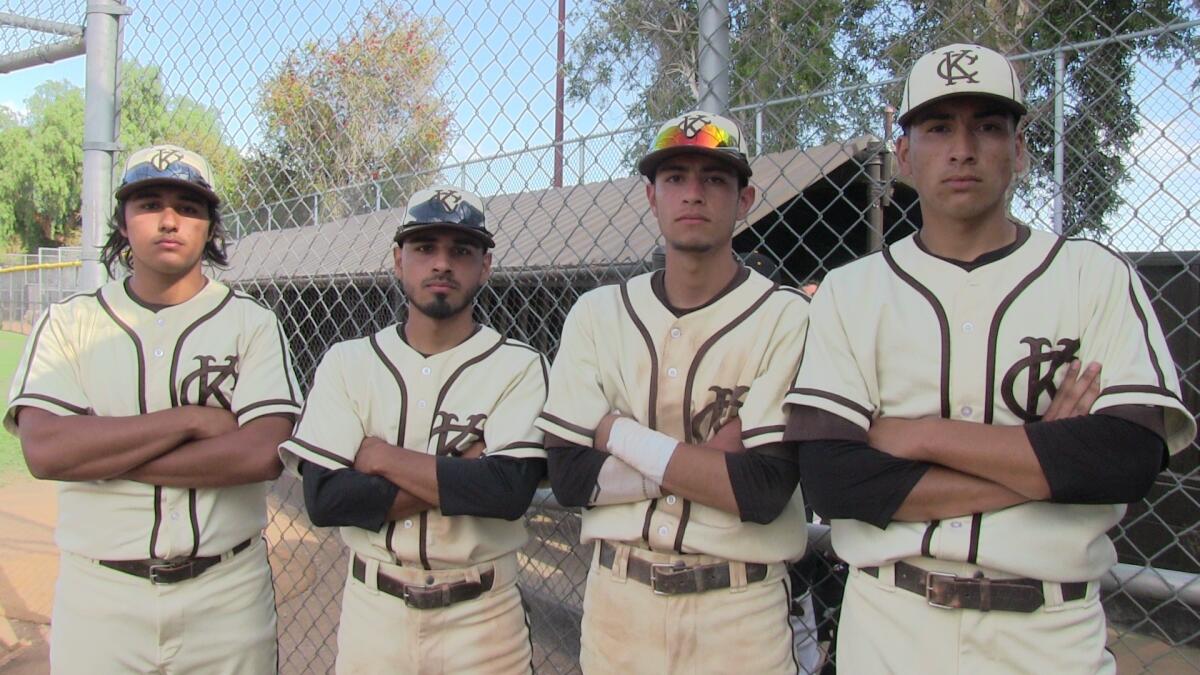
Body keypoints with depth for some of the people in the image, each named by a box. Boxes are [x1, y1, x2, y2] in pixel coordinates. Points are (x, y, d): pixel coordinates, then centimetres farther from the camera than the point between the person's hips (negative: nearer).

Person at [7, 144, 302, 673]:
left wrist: (103, 457, -12)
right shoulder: (70, 322, 4)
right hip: (99, 594, 1)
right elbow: (44, 450, -11)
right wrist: (191, 419, -14)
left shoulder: (251, 323, -1)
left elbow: (263, 454, -15)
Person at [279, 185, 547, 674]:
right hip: (372, 609, 2)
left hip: (481, 616, -1)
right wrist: (459, 475, -16)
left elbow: (511, 490, -21)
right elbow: (324, 498, -11)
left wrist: (382, 456, -14)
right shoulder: (347, 362, -1)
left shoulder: (518, 366, -8)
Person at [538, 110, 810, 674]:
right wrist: (706, 459, -14)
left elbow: (764, 492, -18)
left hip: (739, 610, -2)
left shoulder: (787, 319, -9)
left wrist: (622, 435, -13)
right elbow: (568, 477, -6)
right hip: (616, 597, 3)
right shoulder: (597, 314, 0)